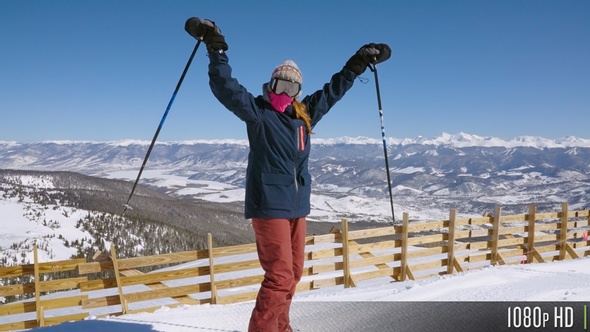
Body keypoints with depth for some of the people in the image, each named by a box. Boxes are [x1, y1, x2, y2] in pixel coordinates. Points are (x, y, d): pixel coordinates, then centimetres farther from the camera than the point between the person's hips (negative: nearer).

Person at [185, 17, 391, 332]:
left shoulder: (304, 114, 13)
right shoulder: (257, 111, -3)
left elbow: (333, 89, 23)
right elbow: (225, 87, -15)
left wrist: (358, 63, 25)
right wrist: (217, 50, -25)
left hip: (297, 204, 7)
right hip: (269, 204, -7)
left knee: (293, 273, 14)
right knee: (280, 275, -12)